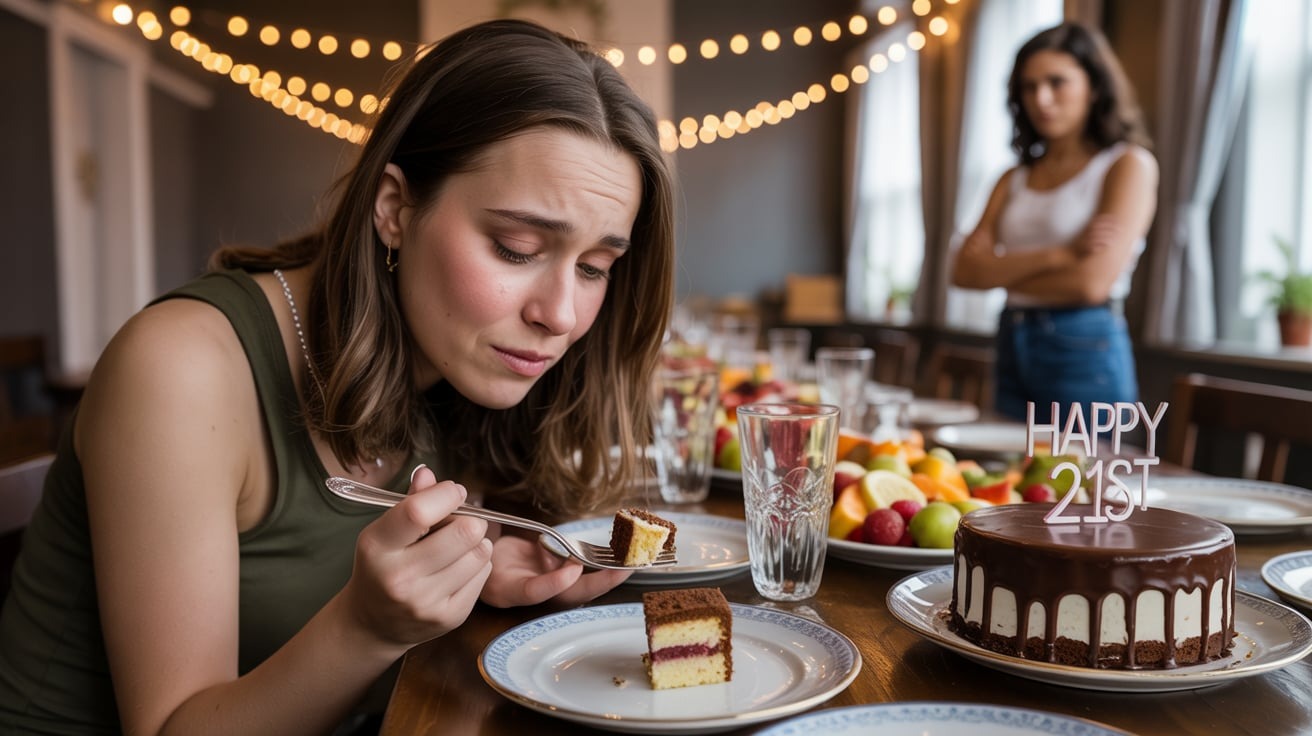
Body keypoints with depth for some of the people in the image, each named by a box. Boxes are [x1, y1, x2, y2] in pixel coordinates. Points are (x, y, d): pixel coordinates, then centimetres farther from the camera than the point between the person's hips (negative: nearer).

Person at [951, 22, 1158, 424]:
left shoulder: (1128, 164, -3)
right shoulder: (1015, 180, 12)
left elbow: (1091, 283, -15)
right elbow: (965, 270, -1)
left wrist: (1003, 272, 0)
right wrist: (1054, 255, -15)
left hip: (1084, 353, -5)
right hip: (1012, 351, 5)